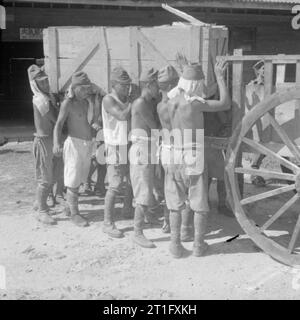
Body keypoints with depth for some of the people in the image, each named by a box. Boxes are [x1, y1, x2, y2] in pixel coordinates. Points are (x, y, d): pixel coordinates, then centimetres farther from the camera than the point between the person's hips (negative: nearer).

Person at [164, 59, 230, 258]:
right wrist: (220, 77, -3)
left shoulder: (169, 103, -1)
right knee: (200, 206, 12)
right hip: (195, 162, -4)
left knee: (175, 206, 14)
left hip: (174, 161, 4)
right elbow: (226, 104, -10)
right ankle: (199, 245, 21)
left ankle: (176, 246, 16)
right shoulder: (195, 103, -17)